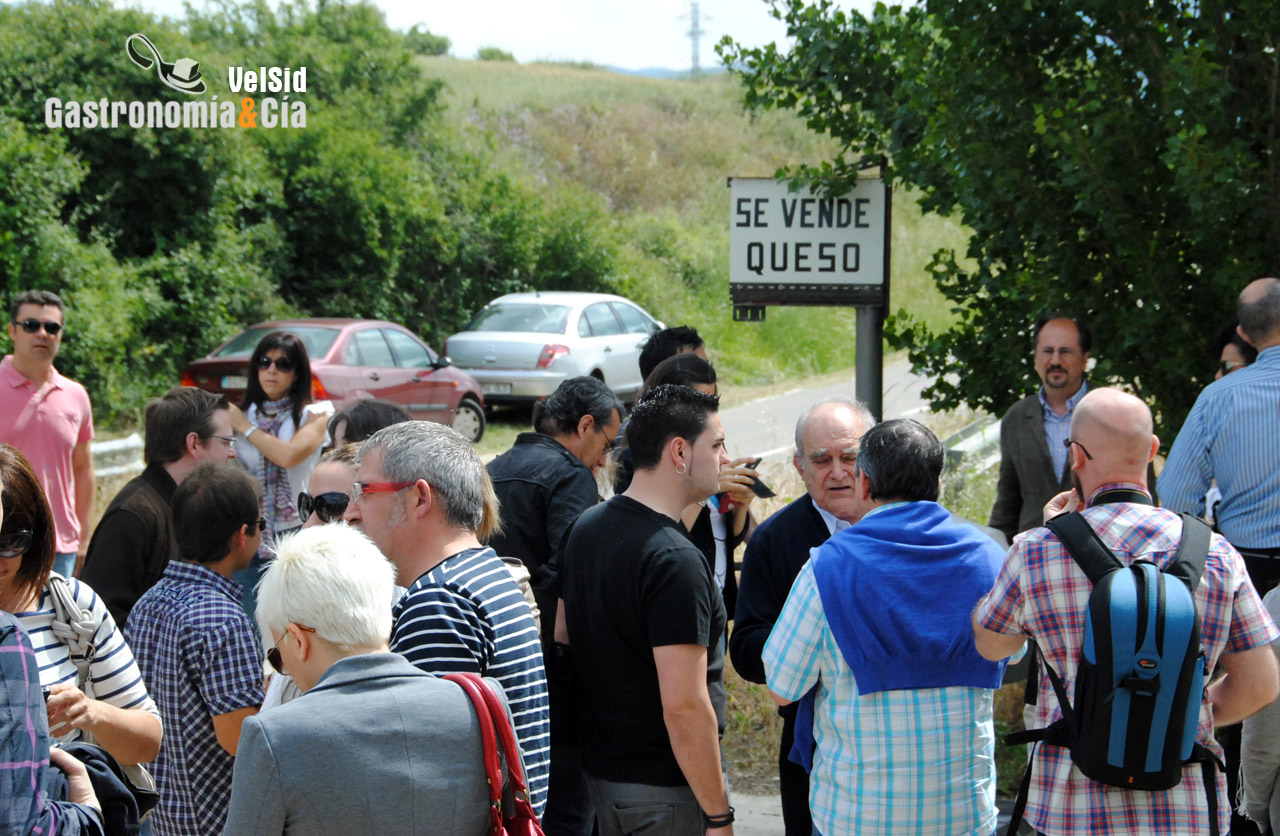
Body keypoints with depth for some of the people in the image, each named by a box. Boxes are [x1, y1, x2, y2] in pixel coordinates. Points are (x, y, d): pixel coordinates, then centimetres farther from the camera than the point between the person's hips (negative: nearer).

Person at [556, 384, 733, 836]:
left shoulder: (585, 527, 4)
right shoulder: (676, 561, -24)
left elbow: (561, 635, 14)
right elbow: (684, 706, -26)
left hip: (598, 768, 9)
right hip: (666, 791, -8)